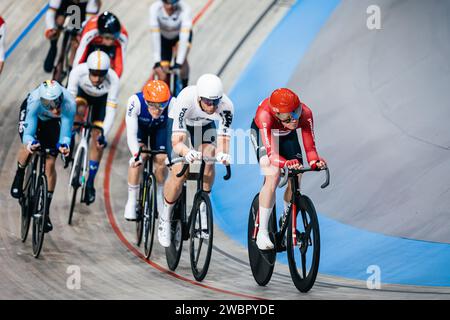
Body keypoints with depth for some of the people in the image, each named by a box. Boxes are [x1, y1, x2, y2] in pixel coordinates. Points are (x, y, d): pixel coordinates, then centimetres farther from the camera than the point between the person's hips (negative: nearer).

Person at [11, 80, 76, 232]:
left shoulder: (69, 104, -42)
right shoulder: (34, 102, -43)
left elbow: (65, 133, -38)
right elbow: (28, 133, -42)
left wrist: (64, 145, -60)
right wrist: (30, 143, -64)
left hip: (52, 122, 1)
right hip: (34, 114, 0)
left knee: (50, 164, -7)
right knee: (28, 147, -27)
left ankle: (46, 210, 6)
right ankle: (19, 177, 9)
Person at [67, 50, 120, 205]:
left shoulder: (113, 80, -40)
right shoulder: (78, 71, -39)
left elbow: (110, 112, -36)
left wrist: (103, 135, -45)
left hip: (102, 99, -1)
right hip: (83, 92, 1)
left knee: (98, 141, -5)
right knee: (78, 111, -34)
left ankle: (90, 183, 12)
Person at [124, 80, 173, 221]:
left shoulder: (172, 104, -40)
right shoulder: (136, 101, -41)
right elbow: (131, 134, -41)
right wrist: (136, 155, -55)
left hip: (160, 127, 1)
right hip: (139, 125, -1)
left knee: (161, 161, -10)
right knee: (139, 156, -22)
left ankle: (159, 197, 18)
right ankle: (131, 201, -8)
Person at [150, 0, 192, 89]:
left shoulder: (184, 9, -36)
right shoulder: (155, 8, -32)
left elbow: (184, 36, -40)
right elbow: (155, 36, -33)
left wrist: (179, 62, -46)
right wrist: (157, 61, -37)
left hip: (181, 35, -1)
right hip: (164, 37, 1)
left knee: (182, 58, -31)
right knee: (162, 75, -8)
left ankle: (185, 87, -5)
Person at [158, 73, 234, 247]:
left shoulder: (226, 106, -34)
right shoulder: (185, 99, -41)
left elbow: (223, 140, -34)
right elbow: (177, 142, -44)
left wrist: (223, 153, -57)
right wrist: (187, 152, -65)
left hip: (205, 125, 2)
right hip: (179, 122, -2)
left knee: (208, 159, -24)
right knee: (180, 172, -15)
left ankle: (202, 207, -3)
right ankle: (165, 218, 7)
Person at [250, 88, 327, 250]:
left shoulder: (305, 113, -36)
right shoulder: (265, 114, -44)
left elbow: (310, 147, -32)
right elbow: (271, 153, -46)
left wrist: (315, 161, -53)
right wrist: (286, 163, -65)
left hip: (287, 135, 4)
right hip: (262, 133, -4)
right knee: (273, 177, -23)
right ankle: (262, 233, -15)